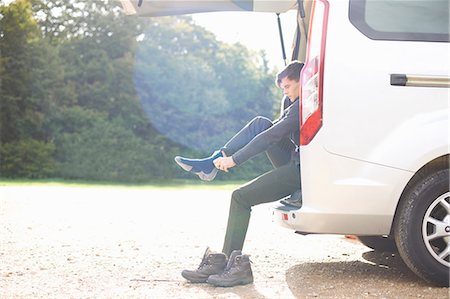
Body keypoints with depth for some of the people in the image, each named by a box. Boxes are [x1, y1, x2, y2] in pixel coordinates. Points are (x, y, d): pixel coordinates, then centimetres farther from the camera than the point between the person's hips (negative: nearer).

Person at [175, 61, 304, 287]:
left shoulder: (303, 106, -15)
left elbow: (272, 136, -18)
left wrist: (234, 160, -16)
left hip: (301, 171, -9)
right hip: (295, 163, 9)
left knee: (241, 197, -13)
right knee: (260, 123, 3)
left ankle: (234, 264, -10)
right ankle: (211, 164, -5)